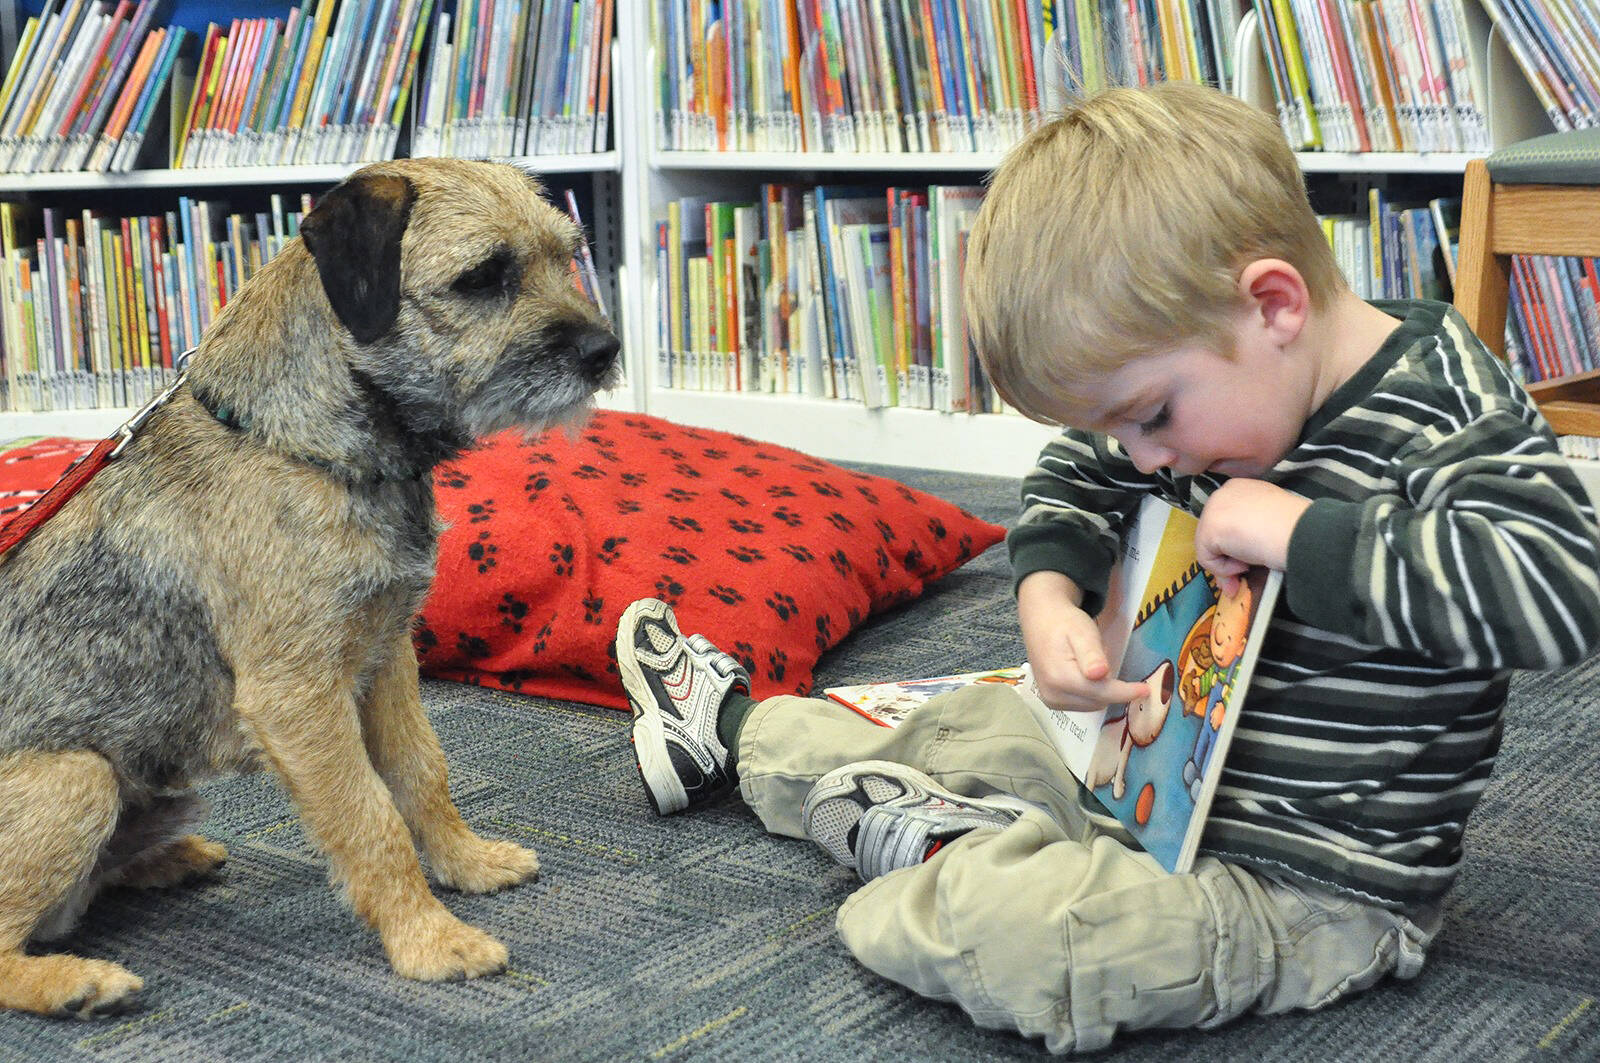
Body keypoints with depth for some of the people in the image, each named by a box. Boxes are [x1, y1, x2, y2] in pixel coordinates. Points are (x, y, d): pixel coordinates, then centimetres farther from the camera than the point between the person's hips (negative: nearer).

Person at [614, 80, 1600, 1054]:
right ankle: (734, 728, 46)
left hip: (1313, 889, -8)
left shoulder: (1445, 414, -21)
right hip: (1164, 779, 9)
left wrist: (1306, 535, -32)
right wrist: (1049, 596, -4)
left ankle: (941, 845, 2)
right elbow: (1073, 481, 17)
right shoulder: (1202, 378, 2)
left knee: (997, 926, -30)